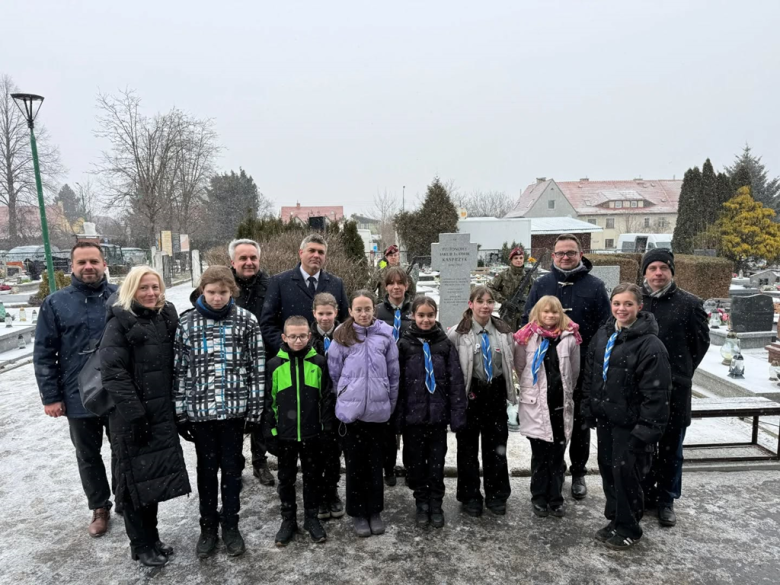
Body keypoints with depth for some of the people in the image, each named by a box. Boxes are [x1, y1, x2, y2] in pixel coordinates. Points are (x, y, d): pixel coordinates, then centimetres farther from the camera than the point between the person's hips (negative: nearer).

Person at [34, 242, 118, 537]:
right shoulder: (55, 303, -2)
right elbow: (44, 354, -1)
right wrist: (50, 396, -4)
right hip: (79, 398, 1)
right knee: (88, 456, 16)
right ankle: (100, 508, 35)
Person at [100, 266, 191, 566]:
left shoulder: (167, 317, 7)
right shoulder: (120, 321, -10)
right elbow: (112, 371, -17)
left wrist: (176, 404, 7)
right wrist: (134, 413, -20)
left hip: (162, 411, 6)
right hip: (133, 415, -5)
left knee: (156, 475, 15)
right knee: (136, 478, 7)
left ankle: (152, 538, 31)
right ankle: (141, 545, 23)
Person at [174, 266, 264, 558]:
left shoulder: (246, 320, -3)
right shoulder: (187, 323, 0)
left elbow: (257, 367, -2)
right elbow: (180, 370, 1)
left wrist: (255, 409, -4)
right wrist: (180, 413, 0)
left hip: (234, 409, -1)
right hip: (199, 410, 1)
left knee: (232, 468, 11)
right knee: (206, 468, 14)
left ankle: (230, 525, 30)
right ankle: (208, 526, 32)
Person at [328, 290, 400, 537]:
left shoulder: (385, 335, -2)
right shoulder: (342, 338, -4)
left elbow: (394, 373, 3)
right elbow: (334, 374, 3)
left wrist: (390, 403, 7)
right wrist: (344, 399, 7)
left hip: (378, 410, 1)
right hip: (351, 410, -1)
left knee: (375, 462, 12)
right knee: (355, 463, 9)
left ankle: (375, 512, 28)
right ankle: (358, 513, 24)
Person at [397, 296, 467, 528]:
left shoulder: (445, 344, -1)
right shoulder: (404, 344, -3)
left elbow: (456, 381, -2)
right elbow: (396, 381, -2)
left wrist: (458, 415, -8)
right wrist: (397, 416, -6)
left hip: (438, 413, 0)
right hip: (413, 413, 0)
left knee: (437, 461, 11)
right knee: (415, 461, 12)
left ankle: (436, 504, 28)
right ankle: (421, 503, 30)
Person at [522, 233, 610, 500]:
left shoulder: (595, 286, -1)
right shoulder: (541, 284, 3)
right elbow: (527, 321, 5)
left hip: (583, 367, -1)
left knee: (580, 422, 12)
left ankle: (578, 473, 28)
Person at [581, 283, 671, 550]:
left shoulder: (650, 344, -18)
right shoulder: (603, 334, 5)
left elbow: (656, 393, -18)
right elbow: (590, 374, 12)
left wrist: (646, 429, -18)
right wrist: (589, 410, 11)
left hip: (630, 423, -7)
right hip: (605, 418, 7)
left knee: (626, 472, 2)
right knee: (607, 467, 16)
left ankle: (629, 529, 23)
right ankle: (615, 520, 35)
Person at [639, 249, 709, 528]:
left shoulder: (689, 303, -3)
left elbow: (701, 342, 6)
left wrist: (681, 372, 6)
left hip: (674, 389, -1)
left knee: (671, 449, 10)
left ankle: (666, 500, 26)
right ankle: (643, 494, 29)